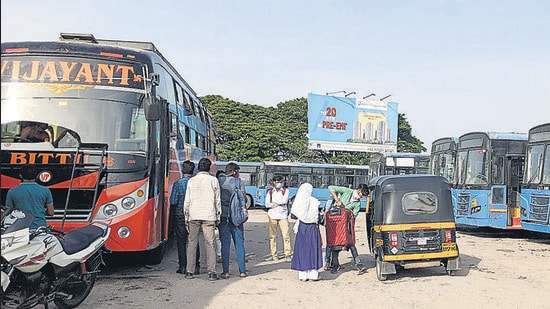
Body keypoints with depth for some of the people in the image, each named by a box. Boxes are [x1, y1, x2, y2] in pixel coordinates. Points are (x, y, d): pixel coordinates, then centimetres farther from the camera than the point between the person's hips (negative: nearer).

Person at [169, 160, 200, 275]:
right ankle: (196, 266, 11)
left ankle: (183, 266, 7)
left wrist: (173, 208, 11)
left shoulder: (178, 184, -8)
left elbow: (173, 201, -10)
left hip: (180, 215, -2)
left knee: (181, 241, 6)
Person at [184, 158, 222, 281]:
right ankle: (211, 272, -3)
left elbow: (187, 201, 7)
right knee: (210, 244, 0)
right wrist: (217, 217, 11)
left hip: (193, 216, 2)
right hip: (209, 216, -2)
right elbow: (217, 200, 4)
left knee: (192, 243, 8)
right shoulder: (213, 180, 3)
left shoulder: (191, 181, 7)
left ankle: (189, 272, 10)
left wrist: (186, 217, 14)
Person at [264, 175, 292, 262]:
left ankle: (288, 254, -3)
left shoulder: (285, 191, 7)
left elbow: (284, 201, -11)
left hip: (283, 216, -1)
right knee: (272, 235, 3)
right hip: (272, 215, 1)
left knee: (286, 235, -7)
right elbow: (267, 204, -2)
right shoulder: (270, 192, 10)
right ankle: (273, 254, 11)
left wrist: (273, 201, -6)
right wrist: (279, 203, -9)